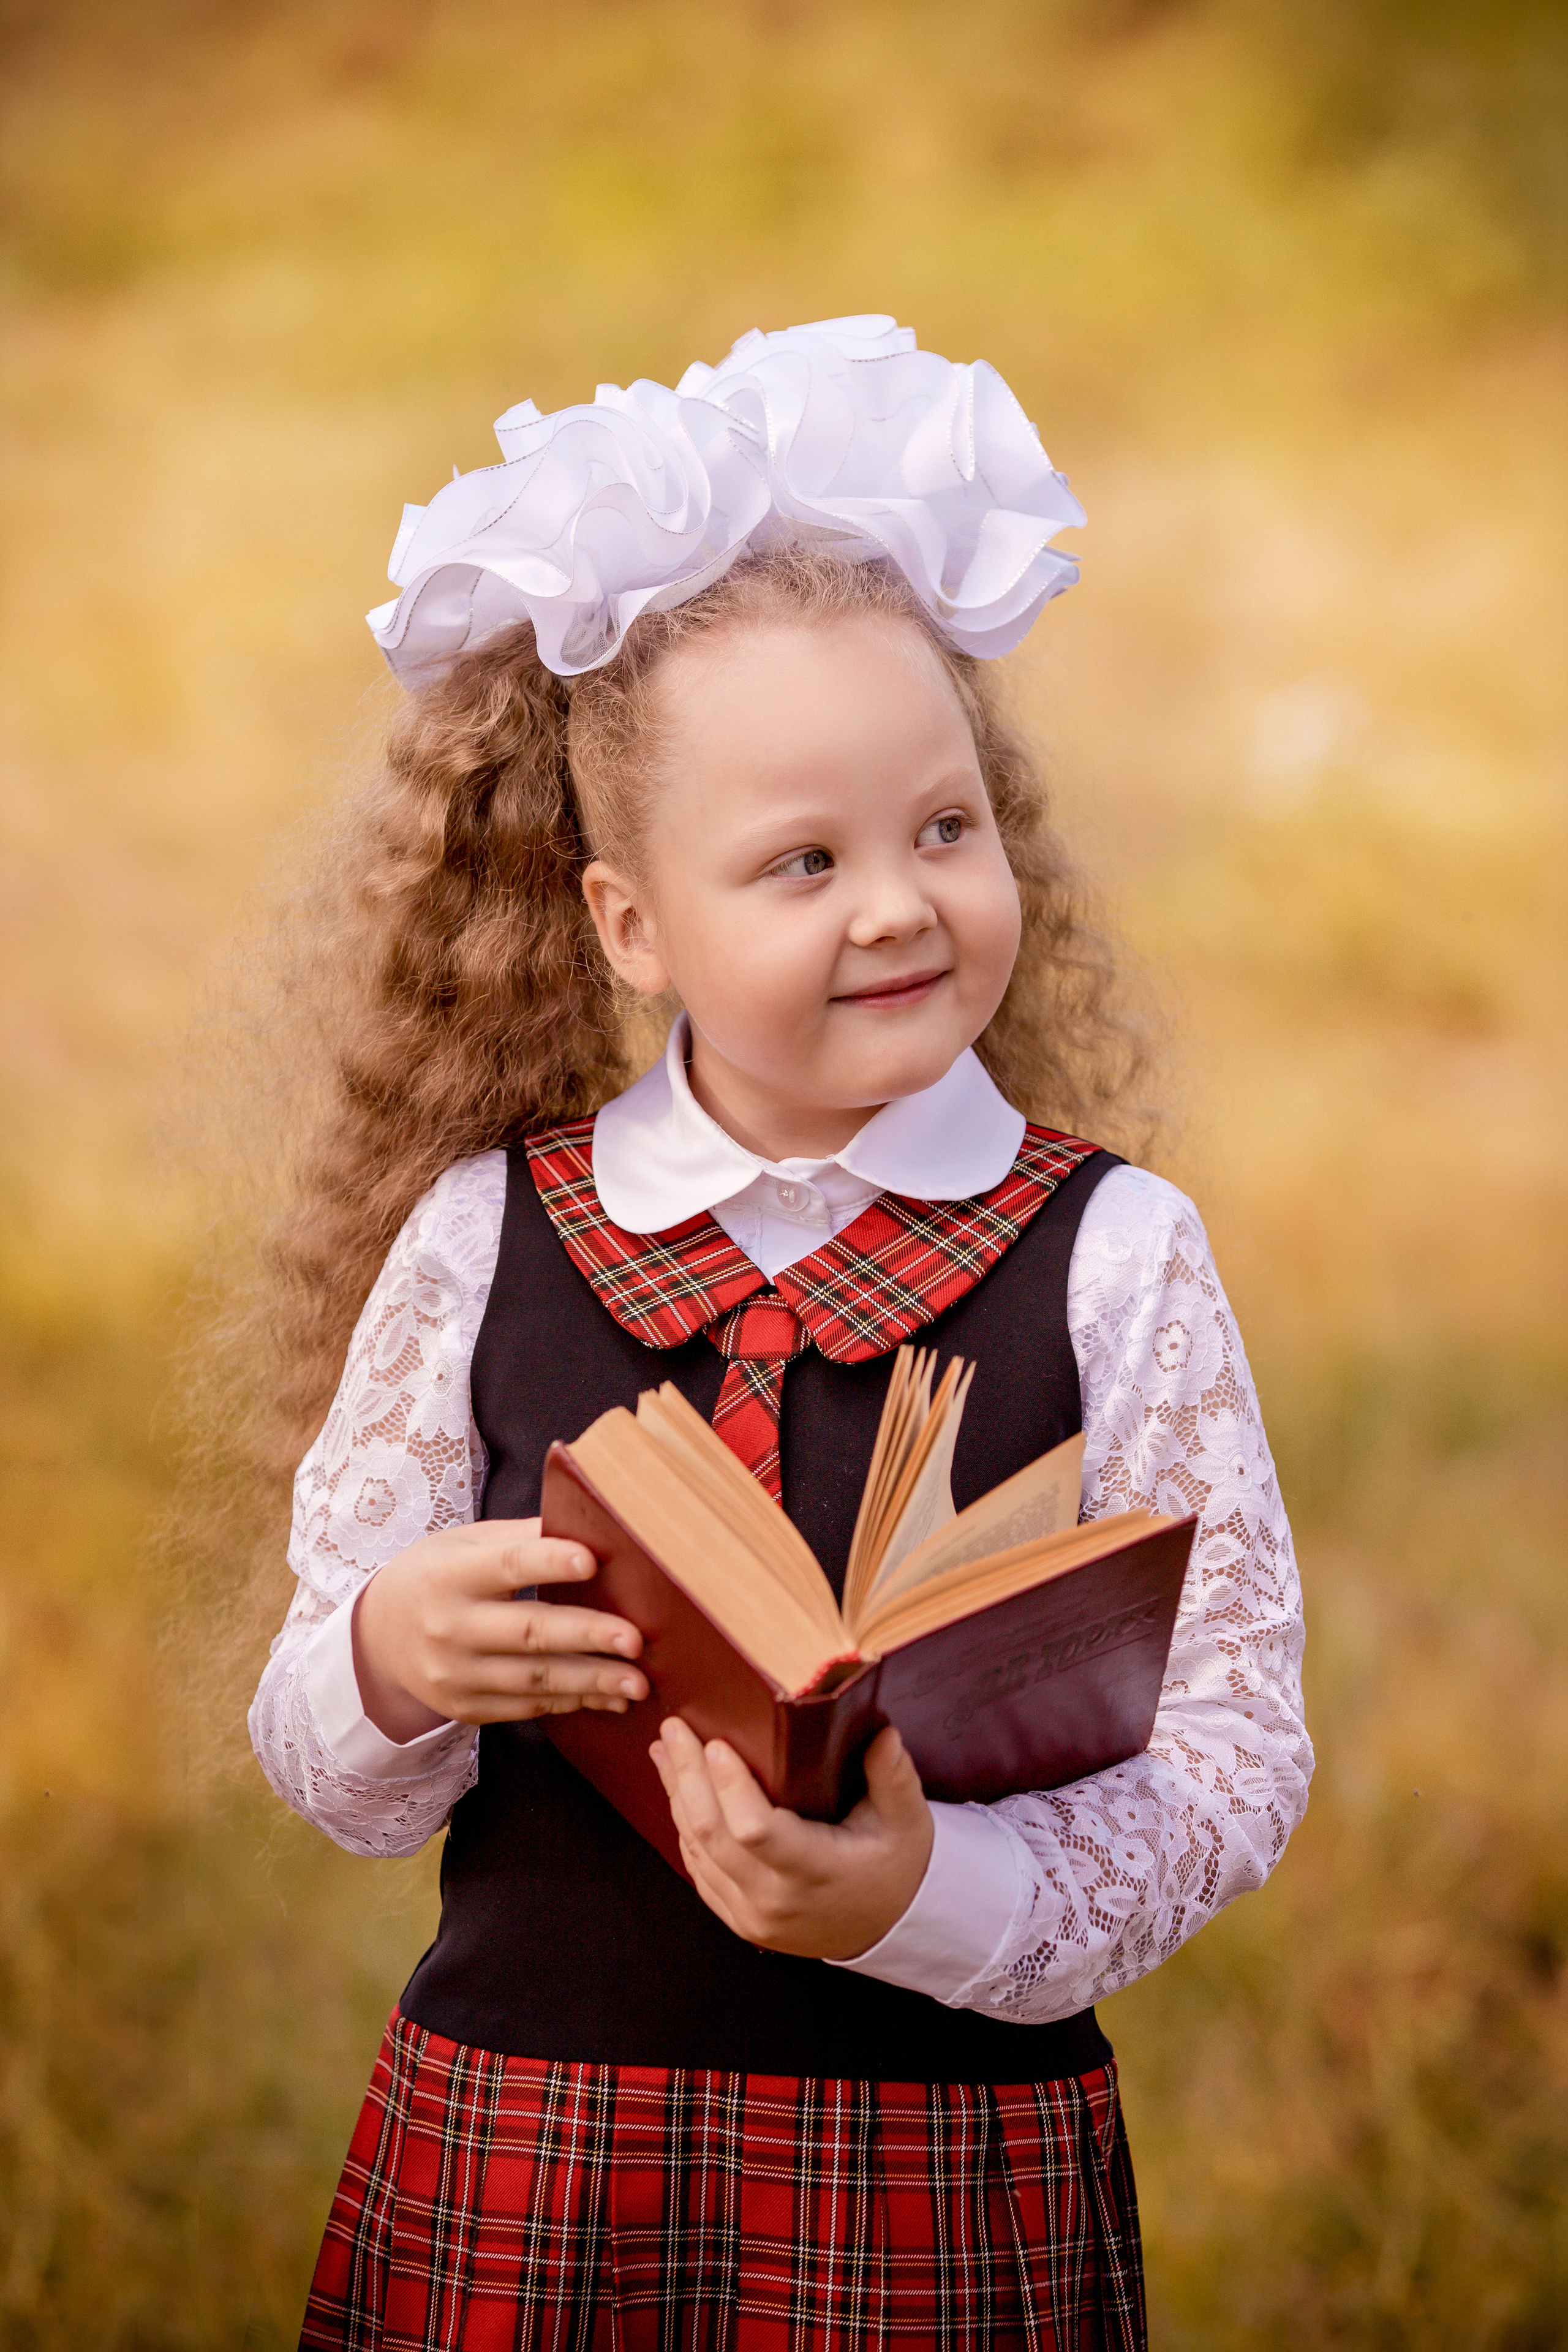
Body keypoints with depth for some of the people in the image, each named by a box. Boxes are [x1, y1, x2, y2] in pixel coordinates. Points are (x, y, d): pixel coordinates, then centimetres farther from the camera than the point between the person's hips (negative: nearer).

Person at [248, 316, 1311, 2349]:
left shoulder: (1112, 1259, -4)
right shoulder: (481, 1242, 0)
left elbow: (1237, 1740, -8)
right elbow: (333, 1775, 4)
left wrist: (932, 1897, -24)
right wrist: (388, 1667, -18)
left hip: (957, 2180, -1)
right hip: (513, 2163, 1)